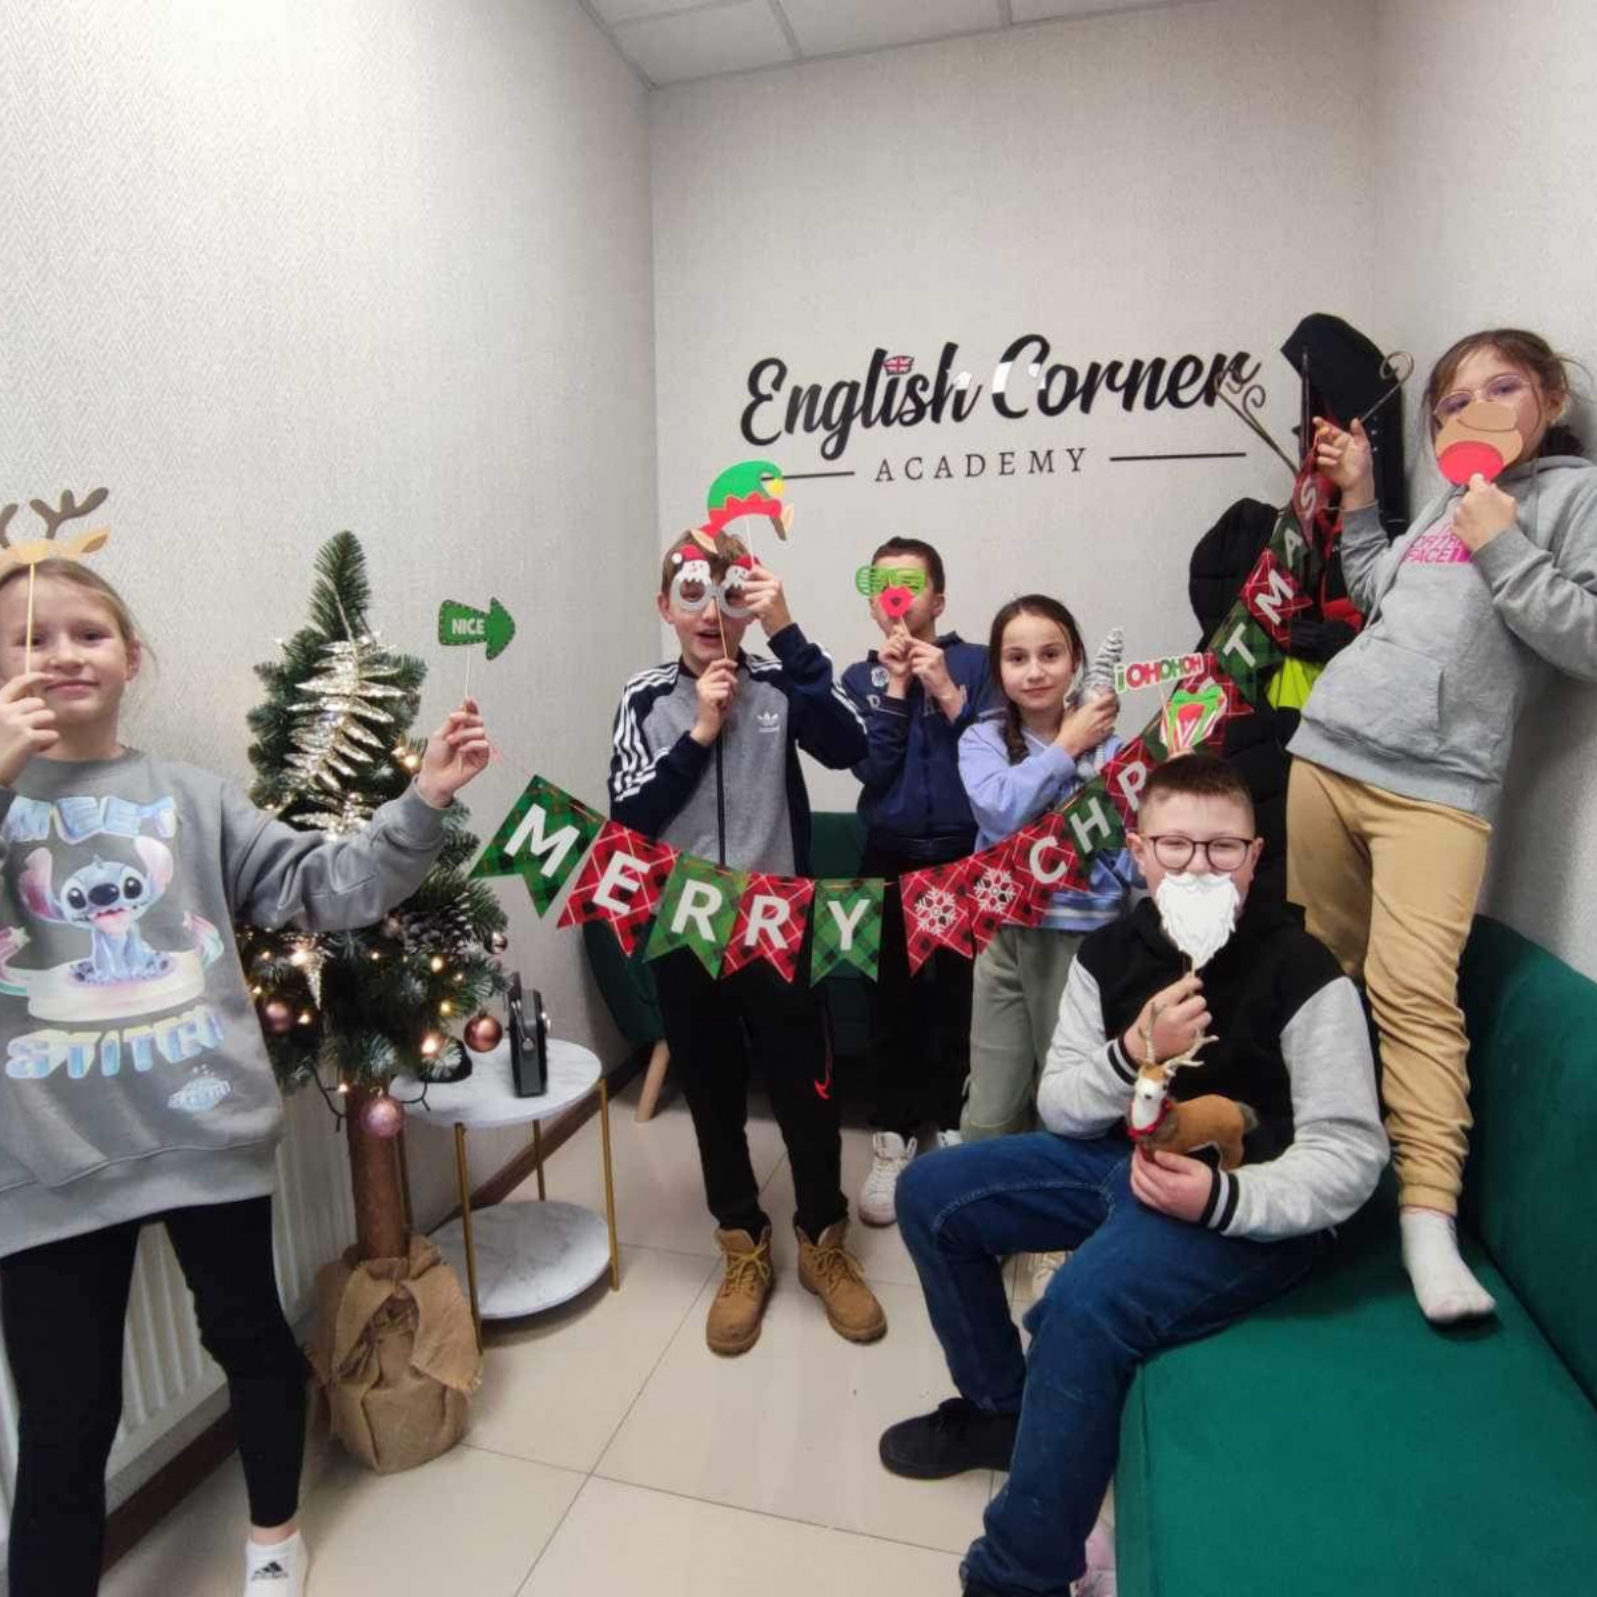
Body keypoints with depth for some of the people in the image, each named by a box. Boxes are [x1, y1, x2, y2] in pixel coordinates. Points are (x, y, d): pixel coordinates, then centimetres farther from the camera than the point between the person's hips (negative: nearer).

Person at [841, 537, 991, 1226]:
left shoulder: (978, 663, 0)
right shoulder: (860, 676, 6)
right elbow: (871, 769, -7)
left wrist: (946, 691, -16)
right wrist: (896, 686, -10)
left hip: (966, 859, -1)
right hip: (889, 861, 2)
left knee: (961, 999, 6)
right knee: (891, 999, 6)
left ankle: (955, 1125, 26)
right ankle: (892, 1136, 21)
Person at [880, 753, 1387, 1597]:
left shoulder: (1304, 975, -16)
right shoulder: (1110, 951, -2)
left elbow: (1349, 1158, -15)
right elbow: (1058, 1110, -2)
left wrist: (1221, 1197, -31)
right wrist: (1132, 1054, -22)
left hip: (1250, 1201, -6)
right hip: (1122, 1158, 6)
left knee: (1083, 1303, -32)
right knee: (931, 1193, 0)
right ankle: (999, 1407, 21)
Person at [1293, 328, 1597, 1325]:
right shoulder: (1446, 500, 21)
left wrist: (1506, 550, -10)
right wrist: (1358, 500, 22)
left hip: (1436, 781, -5)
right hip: (1327, 748, 6)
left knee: (1414, 990, -16)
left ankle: (1430, 1217, -9)